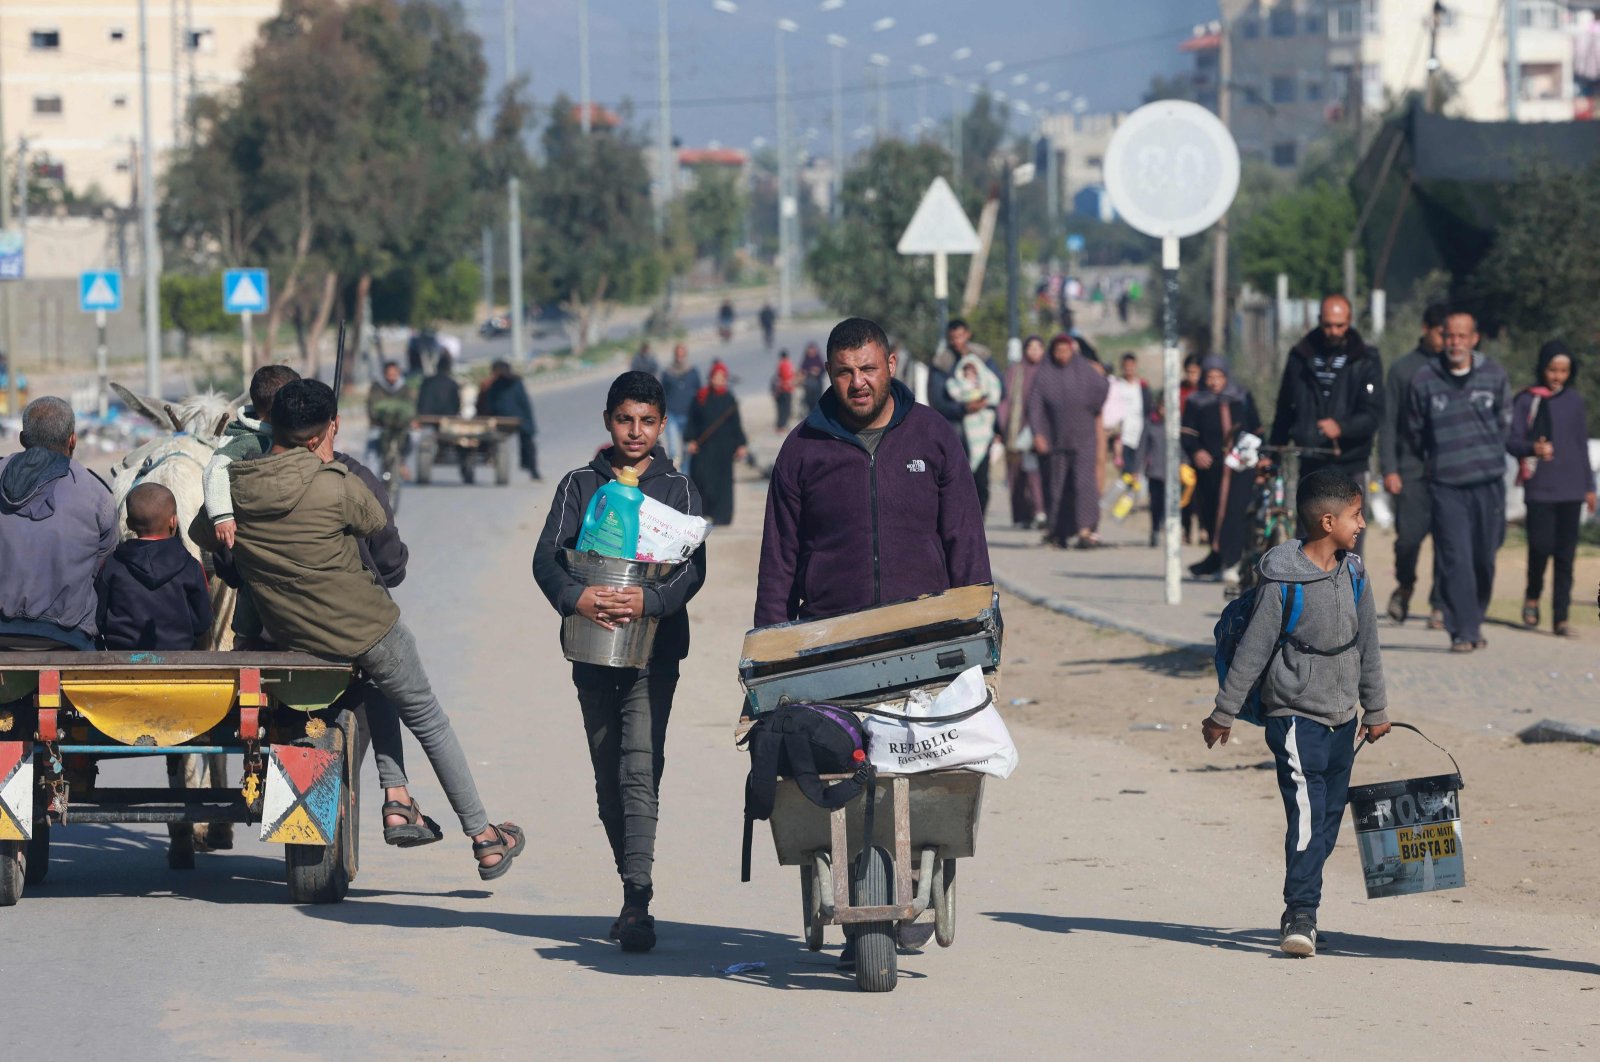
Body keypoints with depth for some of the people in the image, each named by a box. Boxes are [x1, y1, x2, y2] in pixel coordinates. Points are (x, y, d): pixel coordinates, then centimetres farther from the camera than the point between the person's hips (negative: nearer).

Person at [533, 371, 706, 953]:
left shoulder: (677, 489, 5)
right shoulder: (581, 484, 9)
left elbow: (693, 568, -4)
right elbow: (546, 555, 0)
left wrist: (649, 601, -24)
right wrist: (576, 597, -21)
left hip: (654, 648, -3)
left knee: (640, 769, -15)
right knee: (608, 777, 8)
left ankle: (637, 904, -23)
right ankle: (633, 896, 19)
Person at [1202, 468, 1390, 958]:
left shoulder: (1352, 574, 5)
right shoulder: (1283, 582, -14)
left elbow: (1367, 644, 16)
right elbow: (1252, 651, -8)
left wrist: (1376, 708, 23)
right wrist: (1224, 714, -4)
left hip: (1342, 719, 6)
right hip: (1295, 716, -6)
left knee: (1328, 822, 7)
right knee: (1307, 816, -16)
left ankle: (1301, 911, 16)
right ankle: (1300, 916, -16)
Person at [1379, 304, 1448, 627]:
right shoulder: (1403, 370, 7)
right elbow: (1388, 422, 6)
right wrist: (1389, 468, -2)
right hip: (1413, 469, -1)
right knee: (1409, 537, -5)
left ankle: (1440, 605, 3)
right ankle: (1405, 587, 23)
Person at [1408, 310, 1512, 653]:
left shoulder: (1494, 375, 3)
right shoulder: (1425, 381, -1)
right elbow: (1416, 429, 11)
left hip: (1488, 482, 2)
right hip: (1445, 484, -2)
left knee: (1484, 558, 7)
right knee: (1456, 560, -10)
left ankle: (1475, 621, 23)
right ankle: (1462, 631, -8)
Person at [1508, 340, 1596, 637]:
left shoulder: (1575, 401, 10)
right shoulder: (1527, 401, 0)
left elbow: (1582, 444, 16)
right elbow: (1511, 441, -3)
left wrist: (1589, 486, 16)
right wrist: (1533, 448, -23)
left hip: (1571, 488, 3)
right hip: (1540, 487, -3)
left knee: (1566, 554, 0)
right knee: (1541, 546, -9)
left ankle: (1561, 617, 2)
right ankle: (1532, 597, 17)